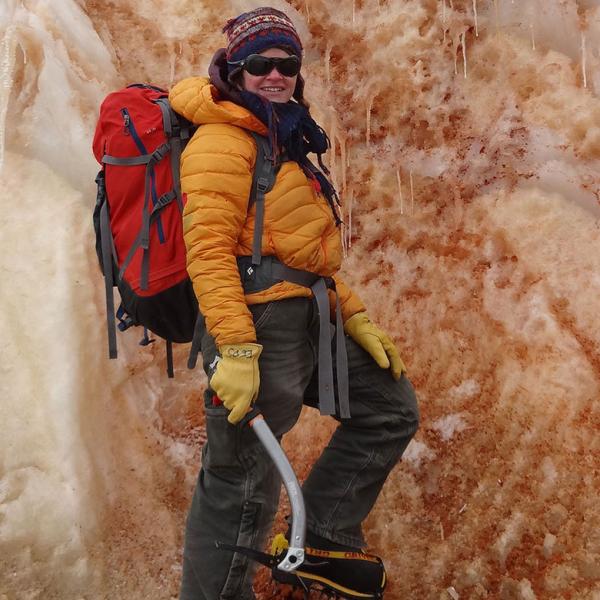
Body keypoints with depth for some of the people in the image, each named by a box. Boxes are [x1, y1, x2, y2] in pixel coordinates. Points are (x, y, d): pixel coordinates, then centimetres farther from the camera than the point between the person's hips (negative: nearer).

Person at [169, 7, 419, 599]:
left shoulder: (286, 144, 23)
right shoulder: (221, 139, -7)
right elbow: (208, 249, -19)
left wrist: (353, 315, 18)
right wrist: (235, 349, -26)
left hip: (311, 321, 10)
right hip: (259, 324, -10)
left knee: (391, 409, 16)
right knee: (241, 488, -4)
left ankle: (324, 535, 23)